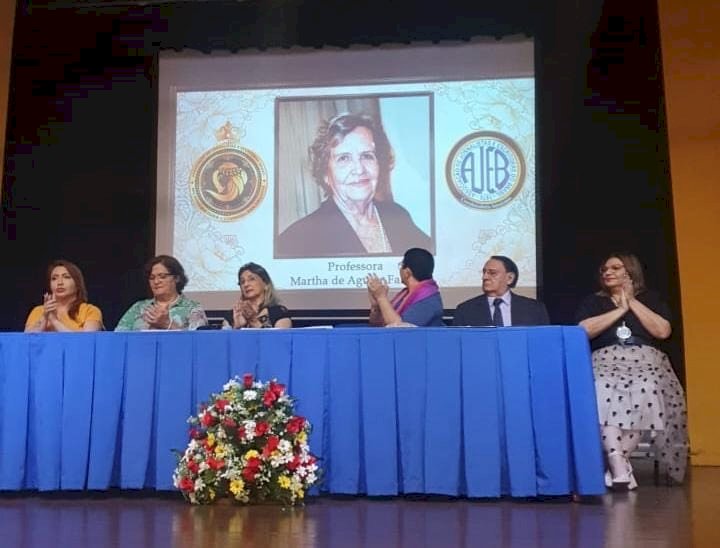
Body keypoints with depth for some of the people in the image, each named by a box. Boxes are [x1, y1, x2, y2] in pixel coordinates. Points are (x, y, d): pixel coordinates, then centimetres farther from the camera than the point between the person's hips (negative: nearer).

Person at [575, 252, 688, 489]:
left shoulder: (650, 299, 22)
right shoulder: (592, 302, 23)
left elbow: (663, 331, 3)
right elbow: (584, 331, 3)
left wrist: (633, 302, 6)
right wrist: (620, 309, 6)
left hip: (646, 362, 0)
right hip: (606, 363, 0)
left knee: (647, 392, -37)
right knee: (601, 393, -37)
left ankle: (616, 463, -32)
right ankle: (620, 467, -40)